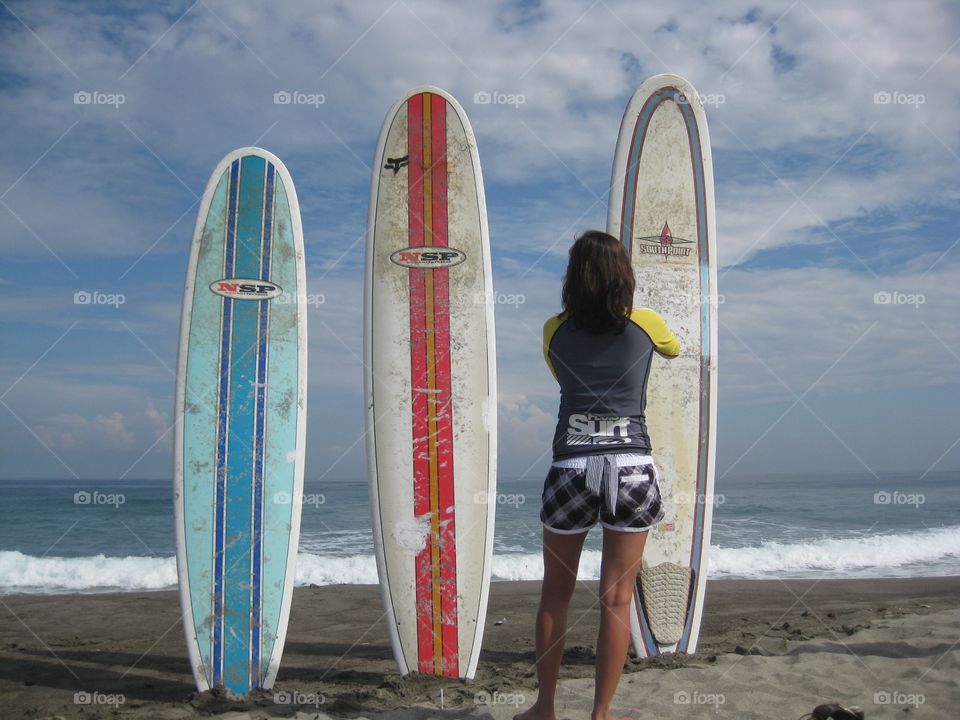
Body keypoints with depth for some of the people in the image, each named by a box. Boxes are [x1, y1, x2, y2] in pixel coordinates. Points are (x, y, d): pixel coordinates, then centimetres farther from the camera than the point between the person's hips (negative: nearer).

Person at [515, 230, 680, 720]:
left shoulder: (555, 331, 4)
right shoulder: (646, 324, 2)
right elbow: (675, 349, 26)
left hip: (571, 469, 1)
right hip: (631, 469, -1)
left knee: (555, 594, 15)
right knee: (617, 599, 7)